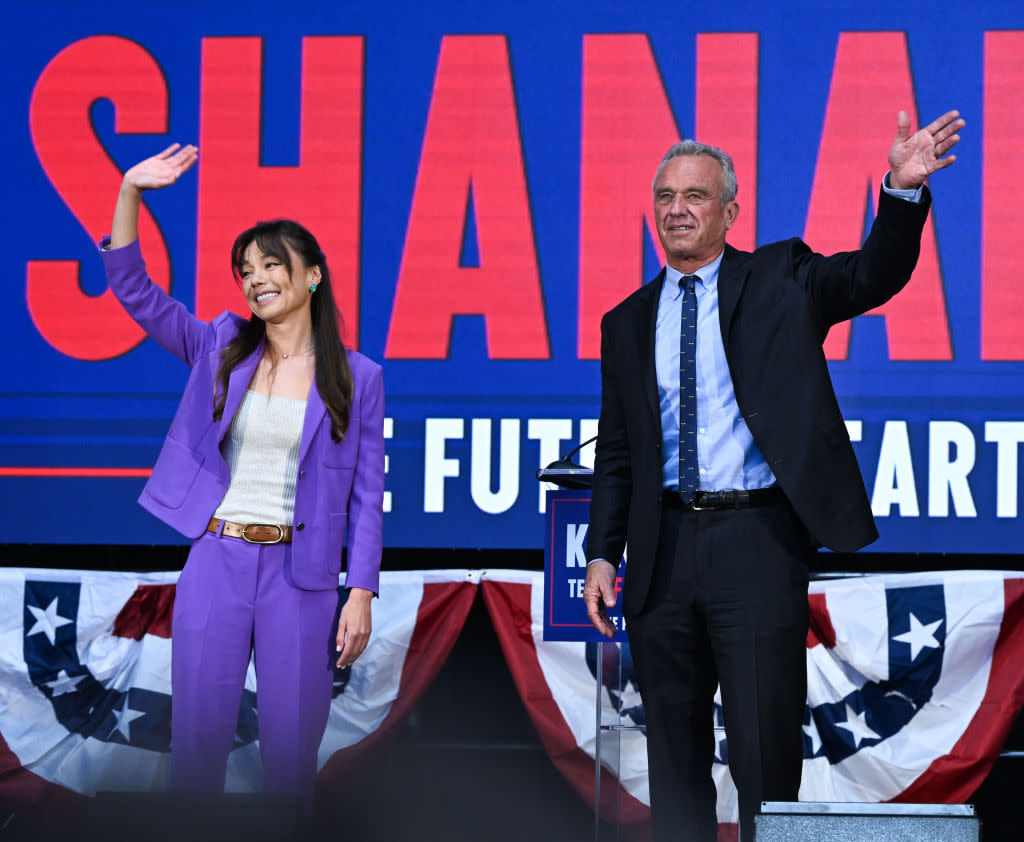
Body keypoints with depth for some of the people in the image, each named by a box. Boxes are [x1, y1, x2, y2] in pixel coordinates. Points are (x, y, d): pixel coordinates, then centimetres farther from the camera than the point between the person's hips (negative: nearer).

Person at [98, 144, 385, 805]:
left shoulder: (357, 378, 2)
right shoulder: (222, 351, 8)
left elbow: (367, 494, 2)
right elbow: (135, 290, 2)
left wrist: (362, 594, -5)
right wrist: (131, 192, -9)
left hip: (301, 576, -2)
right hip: (216, 560, 2)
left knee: (291, 751, 3)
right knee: (196, 739, 3)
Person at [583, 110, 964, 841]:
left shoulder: (779, 280, 5)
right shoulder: (628, 322, 14)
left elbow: (874, 274, -11)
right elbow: (616, 452, 15)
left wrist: (904, 189, -27)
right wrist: (603, 553, 6)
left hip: (757, 540, -4)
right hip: (665, 548, 4)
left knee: (765, 747, -4)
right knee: (674, 747, 10)